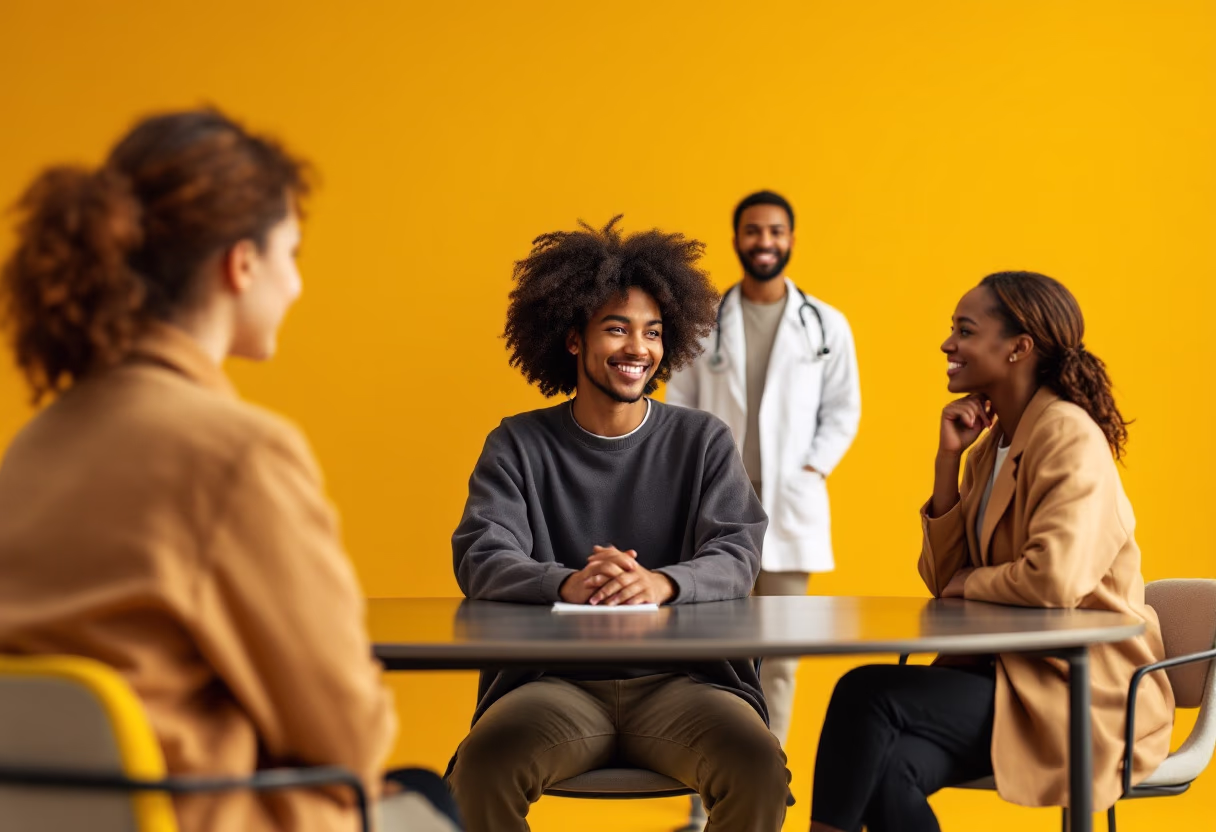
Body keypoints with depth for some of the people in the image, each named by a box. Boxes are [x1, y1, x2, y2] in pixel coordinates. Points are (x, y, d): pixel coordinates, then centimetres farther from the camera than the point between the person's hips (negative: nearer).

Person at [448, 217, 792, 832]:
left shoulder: (704, 442, 10)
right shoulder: (518, 445, 9)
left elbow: (736, 557, -1)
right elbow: (480, 560, -4)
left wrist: (662, 583, -26)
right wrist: (567, 584, -27)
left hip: (680, 680, 1)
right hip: (558, 682, 0)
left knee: (759, 769, -30)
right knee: (482, 766, -32)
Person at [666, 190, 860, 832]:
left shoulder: (826, 326, 5)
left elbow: (843, 411, 6)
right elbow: (678, 409, 6)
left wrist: (809, 472, -5)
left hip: (790, 508, 0)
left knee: (778, 655, 4)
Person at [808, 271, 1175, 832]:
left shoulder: (1069, 436, -13)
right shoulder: (994, 442, 13)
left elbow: (1056, 578, -27)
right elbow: (943, 579, 9)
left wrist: (971, 583, -8)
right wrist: (948, 460, 1)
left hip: (1088, 695, -7)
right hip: (1010, 672, 7)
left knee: (867, 693, -23)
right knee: (885, 769, -22)